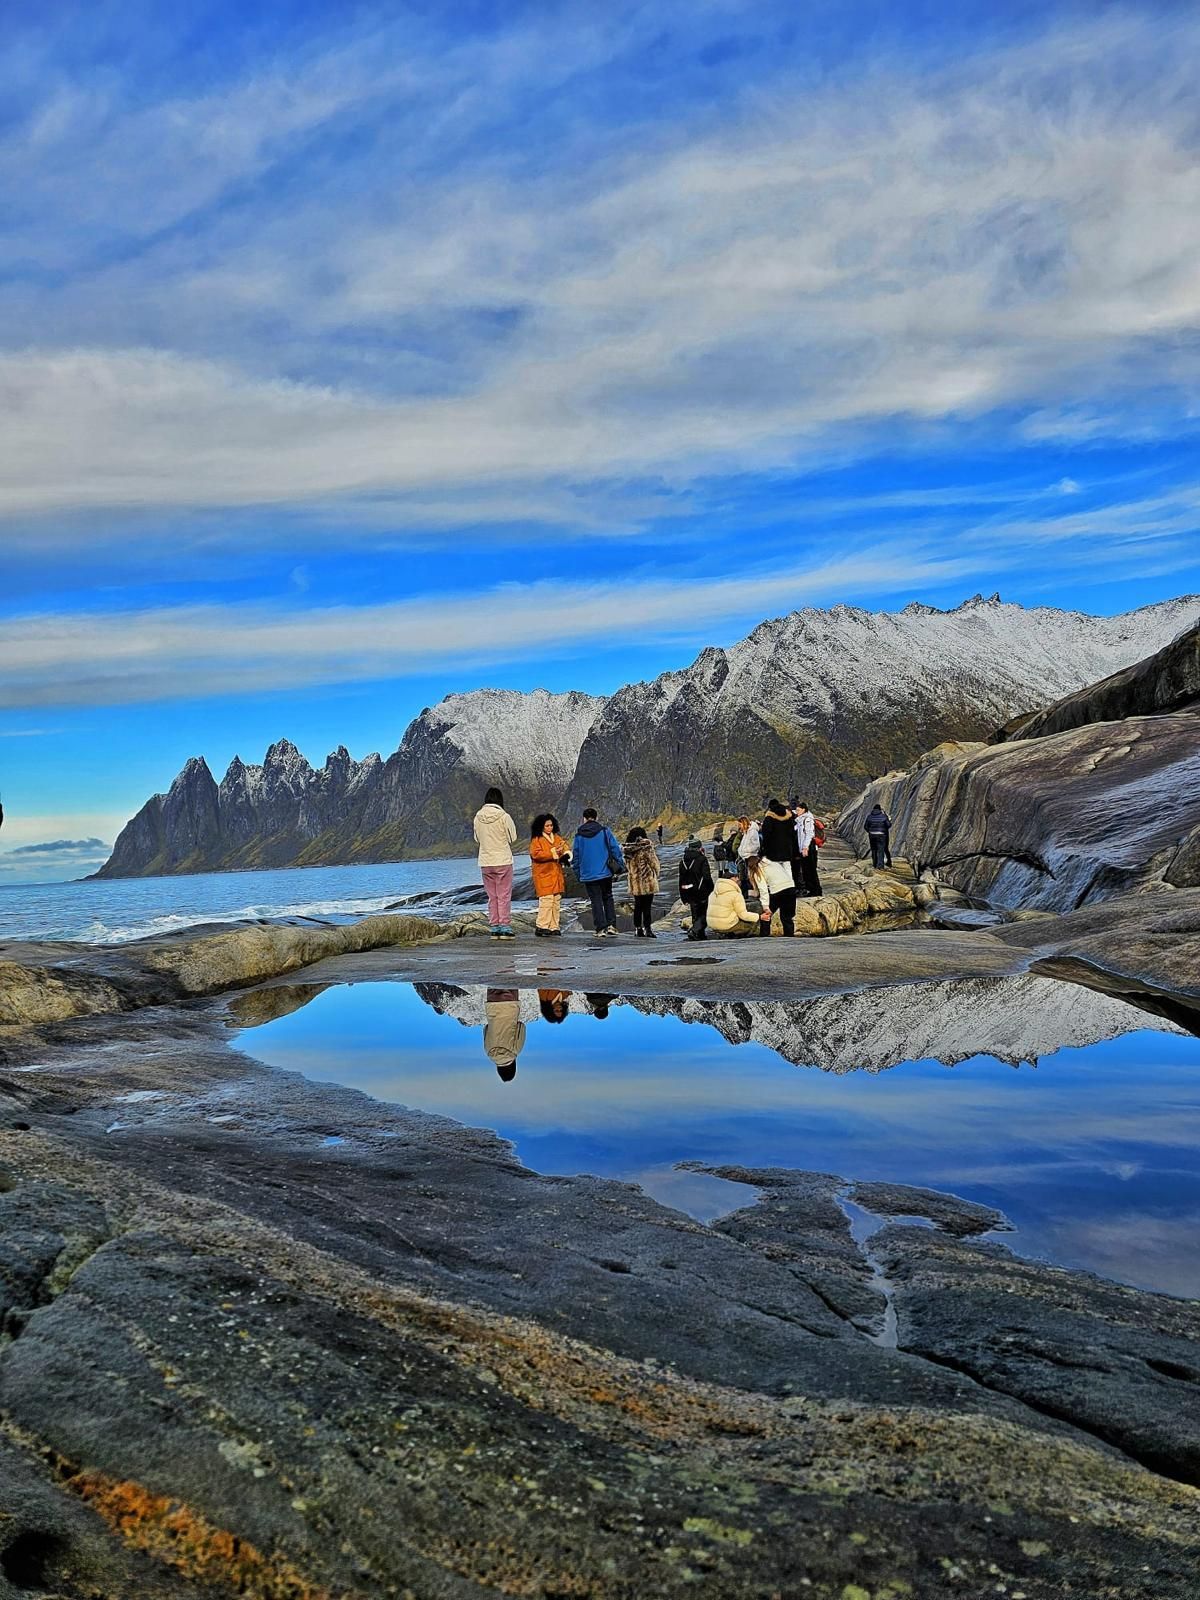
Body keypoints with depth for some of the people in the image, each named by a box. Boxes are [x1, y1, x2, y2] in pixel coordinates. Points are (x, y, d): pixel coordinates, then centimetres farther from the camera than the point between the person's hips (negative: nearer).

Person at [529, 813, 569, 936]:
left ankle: (553, 927, 14)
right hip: (543, 875, -7)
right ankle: (541, 928, -11)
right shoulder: (536, 840, -5)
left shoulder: (557, 837, 16)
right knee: (546, 901, -14)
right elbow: (535, 854, -16)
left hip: (556, 875, 7)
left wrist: (566, 854, -7)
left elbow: (565, 848, 17)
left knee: (556, 901, 8)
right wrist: (553, 853, -20)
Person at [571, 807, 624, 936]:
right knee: (608, 898, 14)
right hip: (605, 872, 0)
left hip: (588, 875, 0)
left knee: (596, 901, 6)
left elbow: (575, 858, 4)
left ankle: (600, 928, 3)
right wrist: (620, 866, 6)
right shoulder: (605, 832, -4)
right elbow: (615, 849, -4)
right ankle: (611, 925, 5)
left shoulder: (578, 837, -1)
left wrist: (578, 874, 14)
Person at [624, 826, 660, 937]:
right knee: (647, 906, -1)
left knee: (638, 905, 13)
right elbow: (654, 862, -6)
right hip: (647, 881, -5)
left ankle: (638, 929, 15)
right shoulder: (646, 847, -12)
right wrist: (656, 874, 10)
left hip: (634, 881, 5)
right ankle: (647, 929, -2)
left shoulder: (628, 849, 3)